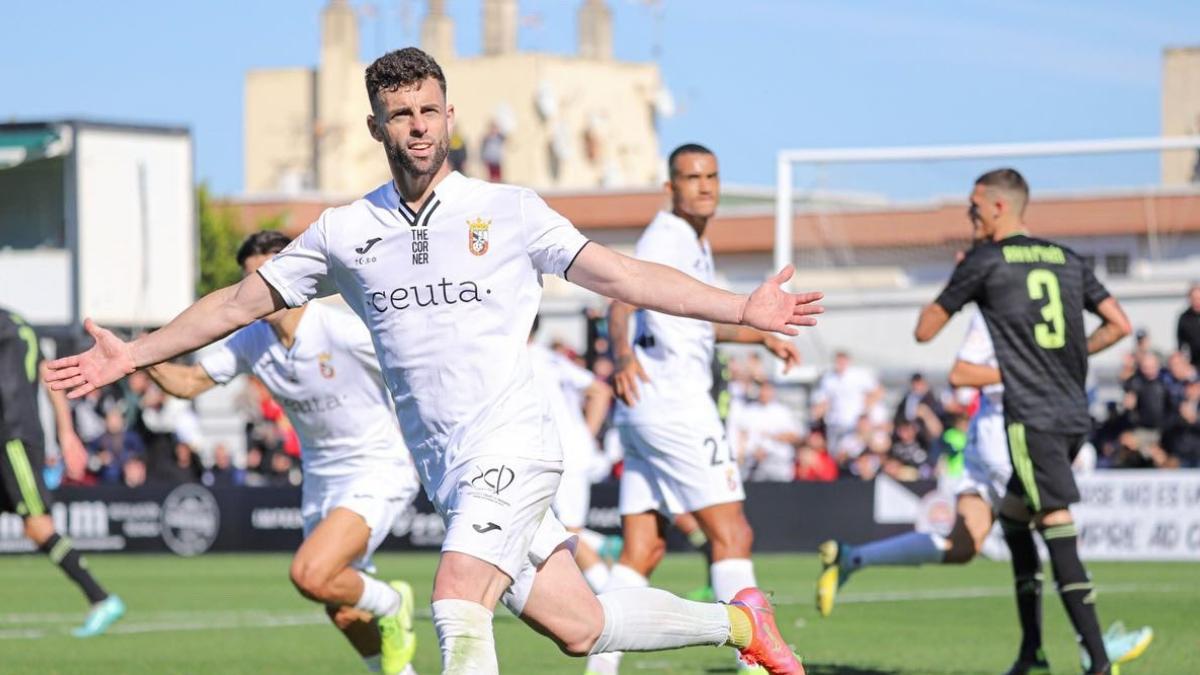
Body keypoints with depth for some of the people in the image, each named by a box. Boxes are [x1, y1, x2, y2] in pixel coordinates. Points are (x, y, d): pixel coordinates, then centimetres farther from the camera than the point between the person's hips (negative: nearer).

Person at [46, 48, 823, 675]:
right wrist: (133, 355, 14)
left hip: (511, 448, -4)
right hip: (446, 472, 4)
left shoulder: (510, 211, 0)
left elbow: (622, 275, 0)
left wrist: (741, 308, -8)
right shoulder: (345, 232, 9)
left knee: (458, 605, -24)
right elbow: (241, 301, 17)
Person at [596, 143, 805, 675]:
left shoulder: (696, 245, 21)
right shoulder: (668, 237, -9)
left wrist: (762, 337, 43)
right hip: (674, 404, -10)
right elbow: (622, 299, -28)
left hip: (644, 409, 10)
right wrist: (622, 353, -46)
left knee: (643, 551, 5)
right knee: (731, 535, -8)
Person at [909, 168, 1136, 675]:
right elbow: (1119, 325, 13)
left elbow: (925, 331, 4)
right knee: (1012, 517, 21)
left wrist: (954, 285, 20)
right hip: (1075, 415, 7)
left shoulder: (985, 261, -3)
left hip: (1032, 418, -7)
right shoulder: (1067, 261, 14)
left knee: (1059, 535, -11)